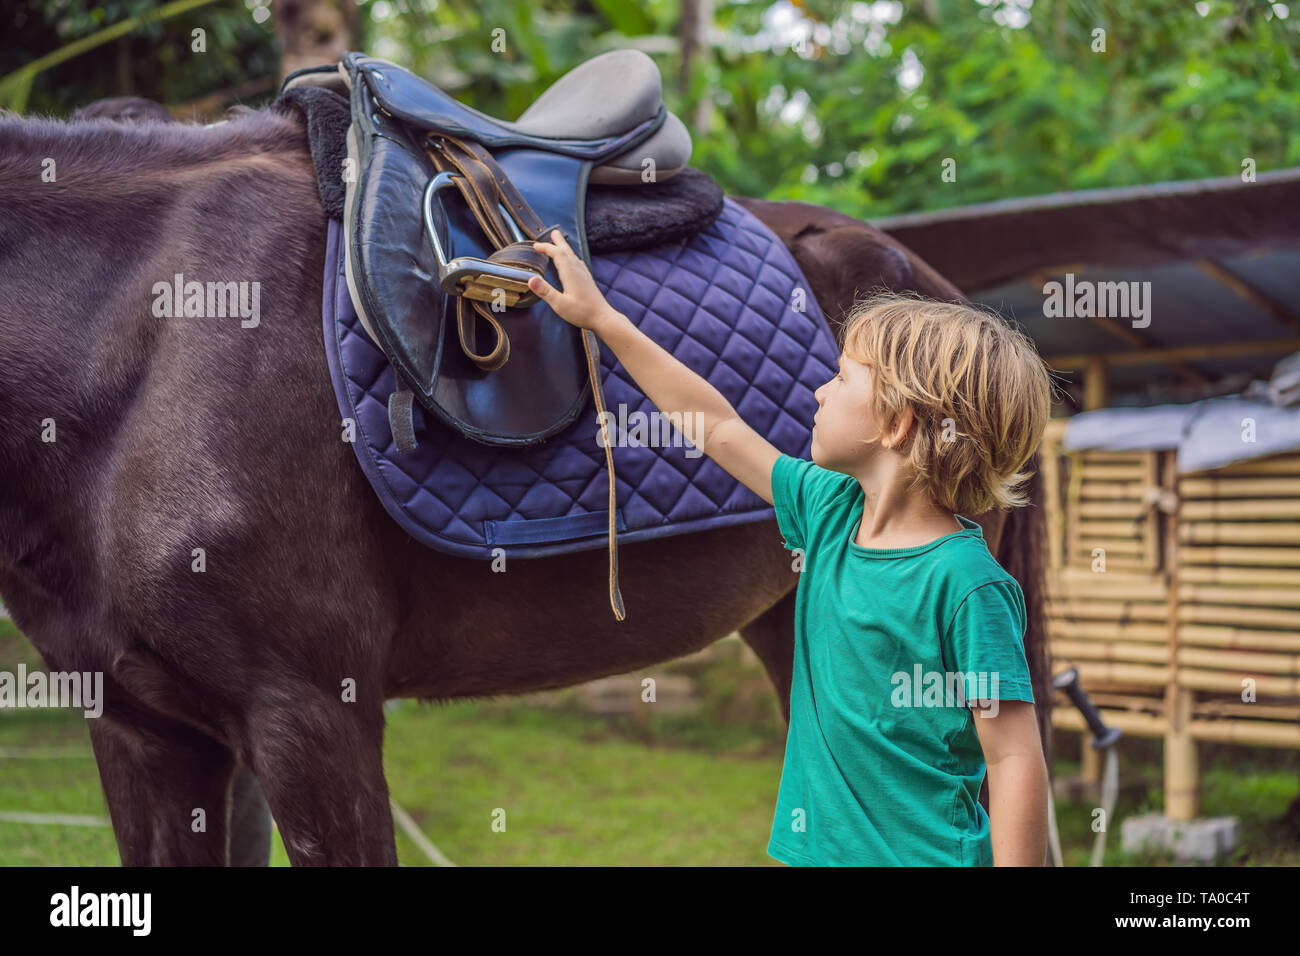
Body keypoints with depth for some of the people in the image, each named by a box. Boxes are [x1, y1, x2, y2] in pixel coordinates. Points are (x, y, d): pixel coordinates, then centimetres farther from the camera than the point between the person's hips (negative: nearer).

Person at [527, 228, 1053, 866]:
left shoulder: (964, 581, -19)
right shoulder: (830, 510, 5)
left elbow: (1016, 760, -20)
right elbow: (720, 429, 17)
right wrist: (601, 317, 21)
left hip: (919, 855, -7)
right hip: (816, 843, 7)